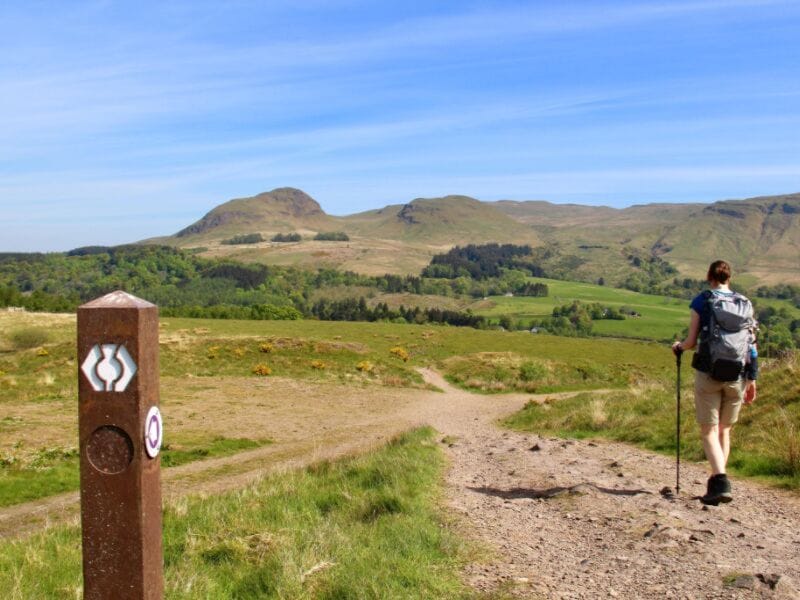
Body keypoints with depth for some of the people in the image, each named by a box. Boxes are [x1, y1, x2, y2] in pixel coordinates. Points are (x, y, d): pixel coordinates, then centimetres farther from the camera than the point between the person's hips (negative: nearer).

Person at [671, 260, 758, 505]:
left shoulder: (701, 302, -2)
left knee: (709, 431, -1)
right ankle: (718, 482, 20)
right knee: (724, 431, 16)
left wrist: (678, 346, 19)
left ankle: (720, 482, -19)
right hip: (736, 376, 3)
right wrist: (752, 378, 8)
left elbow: (692, 341, -3)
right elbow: (752, 344, 3)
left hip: (708, 374, -3)